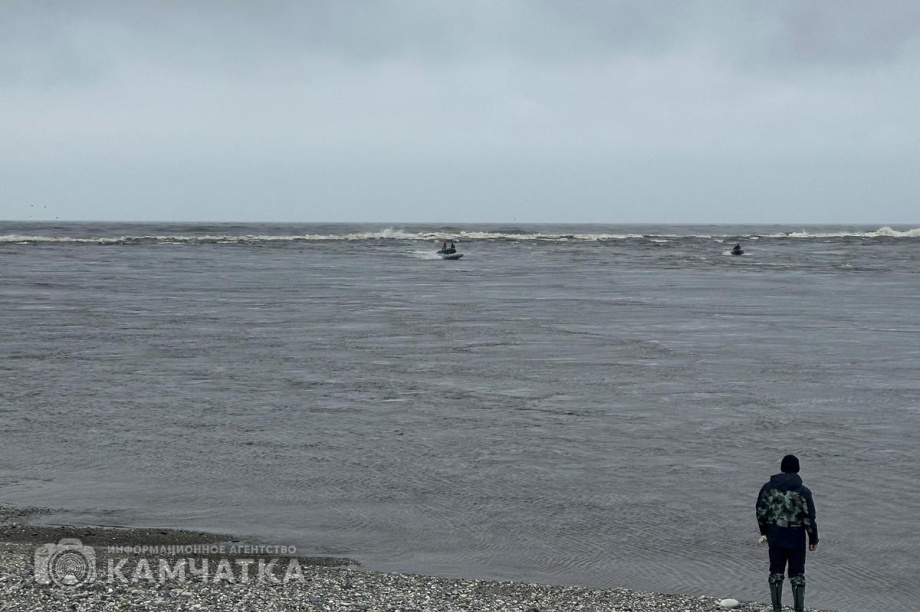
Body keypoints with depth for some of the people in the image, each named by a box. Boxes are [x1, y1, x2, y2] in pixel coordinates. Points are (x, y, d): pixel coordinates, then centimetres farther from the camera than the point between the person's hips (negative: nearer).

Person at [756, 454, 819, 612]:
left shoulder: (768, 488, -2)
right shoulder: (803, 492, -13)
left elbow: (761, 512, 5)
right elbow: (809, 518, -11)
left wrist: (764, 532, 19)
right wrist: (813, 539, 1)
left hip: (775, 536, 3)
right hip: (796, 537, -3)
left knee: (776, 573, 13)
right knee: (797, 575, 7)